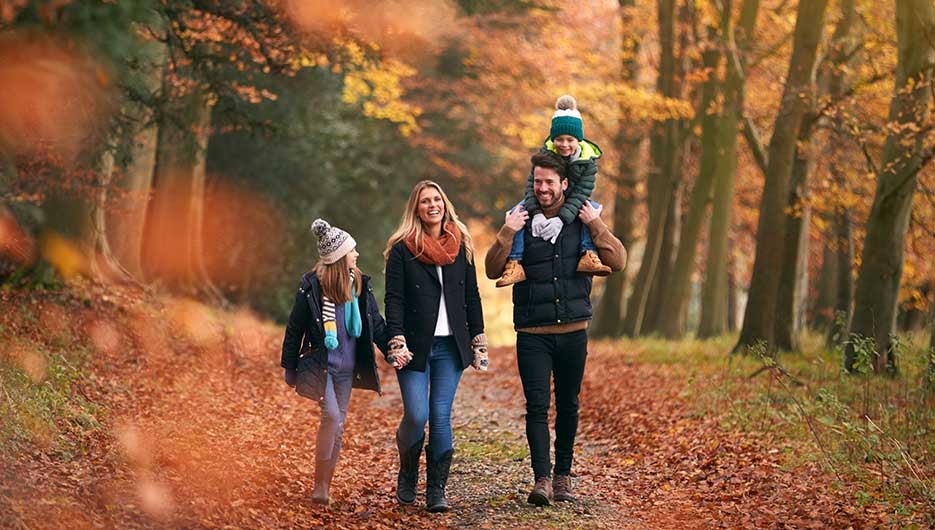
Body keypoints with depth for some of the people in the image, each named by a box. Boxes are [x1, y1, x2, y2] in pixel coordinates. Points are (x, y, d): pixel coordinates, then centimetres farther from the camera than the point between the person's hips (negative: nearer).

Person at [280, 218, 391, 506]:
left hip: (347, 368, 5)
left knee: (338, 426, 7)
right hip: (320, 364, -5)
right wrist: (290, 368, 1)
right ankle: (320, 485, -10)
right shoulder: (312, 285, -10)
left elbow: (376, 323, 9)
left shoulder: (360, 284, 3)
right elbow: (295, 328, -3)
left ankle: (325, 486, 15)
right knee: (332, 415, -20)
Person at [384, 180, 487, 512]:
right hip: (415, 347, -3)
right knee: (416, 416, -8)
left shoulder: (461, 246, 10)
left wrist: (478, 342, 9)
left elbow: (472, 296, 13)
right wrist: (397, 343, -15)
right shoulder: (402, 249, -1)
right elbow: (394, 299, -5)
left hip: (450, 347, 3)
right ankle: (407, 476, 18)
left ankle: (437, 489, 6)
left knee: (441, 416, 0)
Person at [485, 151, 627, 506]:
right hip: (532, 334, -2)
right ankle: (542, 479, -12)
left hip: (573, 330, 2)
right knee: (537, 407, -10)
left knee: (568, 406, 10)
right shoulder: (521, 221, 1)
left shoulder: (583, 220, 4)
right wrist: (508, 232, -16)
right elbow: (493, 270, -5)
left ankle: (563, 476, 21)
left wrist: (596, 225, -13)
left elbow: (618, 262, -4)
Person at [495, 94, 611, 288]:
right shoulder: (545, 153, -18)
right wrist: (537, 213, -43)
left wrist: (561, 218, -44)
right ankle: (515, 264, -35)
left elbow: (581, 192, -29)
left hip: (571, 204, 0)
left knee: (593, 208, -31)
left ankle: (588, 256, -39)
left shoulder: (588, 158, -20)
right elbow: (532, 185, -25)